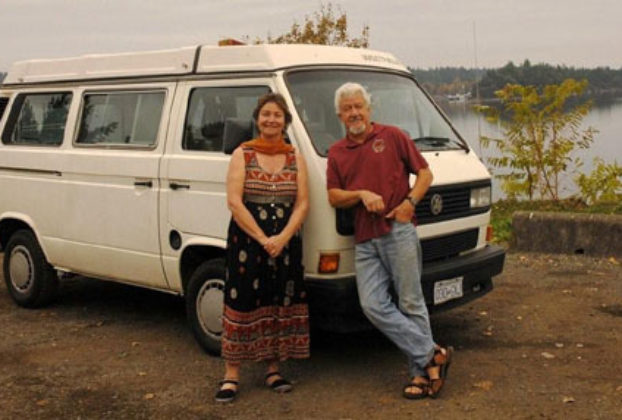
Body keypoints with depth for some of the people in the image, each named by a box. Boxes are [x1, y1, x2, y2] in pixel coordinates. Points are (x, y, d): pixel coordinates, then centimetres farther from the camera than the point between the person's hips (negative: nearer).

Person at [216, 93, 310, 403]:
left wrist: (282, 238, -13)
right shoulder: (242, 154, 1)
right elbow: (234, 202, -8)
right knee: (242, 302, -3)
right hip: (246, 239, -3)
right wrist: (262, 239, -15)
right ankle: (231, 375, 4)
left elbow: (302, 203, 2)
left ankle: (273, 370, 19)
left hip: (285, 242, 3)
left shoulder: (295, 158, 8)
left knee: (279, 302, 7)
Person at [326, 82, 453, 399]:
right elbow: (333, 196, 9)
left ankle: (420, 372, 8)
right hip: (364, 242, 4)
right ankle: (433, 355, 0)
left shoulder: (392, 136, 6)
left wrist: (410, 201, -9)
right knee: (373, 306, -6)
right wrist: (362, 194, -9)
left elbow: (425, 173, 7)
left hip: (399, 232, -4)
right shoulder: (336, 152, 16)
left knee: (411, 304, -1)